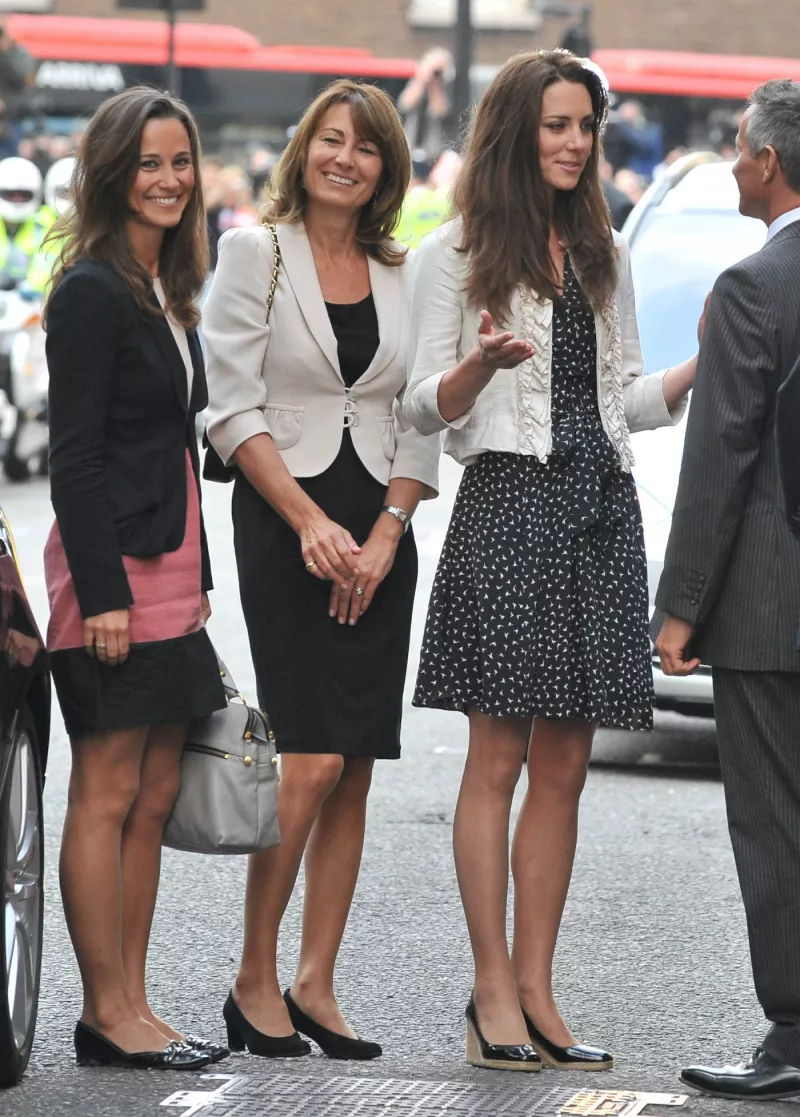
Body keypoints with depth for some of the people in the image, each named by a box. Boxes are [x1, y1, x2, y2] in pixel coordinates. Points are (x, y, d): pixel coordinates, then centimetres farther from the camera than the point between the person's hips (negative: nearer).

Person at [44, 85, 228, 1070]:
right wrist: (103, 593, -19)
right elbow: (73, 455, -15)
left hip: (171, 569, 9)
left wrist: (195, 578, 18)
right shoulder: (91, 293, -10)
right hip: (113, 568, -9)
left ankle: (129, 1007, 13)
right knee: (107, 793, -4)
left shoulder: (167, 292, 16)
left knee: (153, 795, 9)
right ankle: (108, 1015, 0)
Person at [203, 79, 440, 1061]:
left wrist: (386, 533, -4)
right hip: (283, 518, -4)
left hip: (379, 527, 4)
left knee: (356, 768, 2)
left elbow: (420, 423, 10)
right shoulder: (254, 254, 1)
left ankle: (315, 986, 8)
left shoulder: (401, 276, 12)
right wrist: (311, 523, -13)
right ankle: (254, 980, -3)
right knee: (313, 758, -14)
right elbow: (231, 407, -5)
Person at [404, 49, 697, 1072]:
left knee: (563, 762, 5)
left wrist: (707, 364, 1)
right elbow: (427, 408, -1)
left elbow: (628, 399, 18)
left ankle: (535, 991, 9)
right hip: (509, 500, -5)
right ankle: (493, 989, 0)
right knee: (498, 758, -4)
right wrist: (481, 363, -21)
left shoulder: (602, 251, 16)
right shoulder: (454, 254, 1)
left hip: (601, 504, 5)